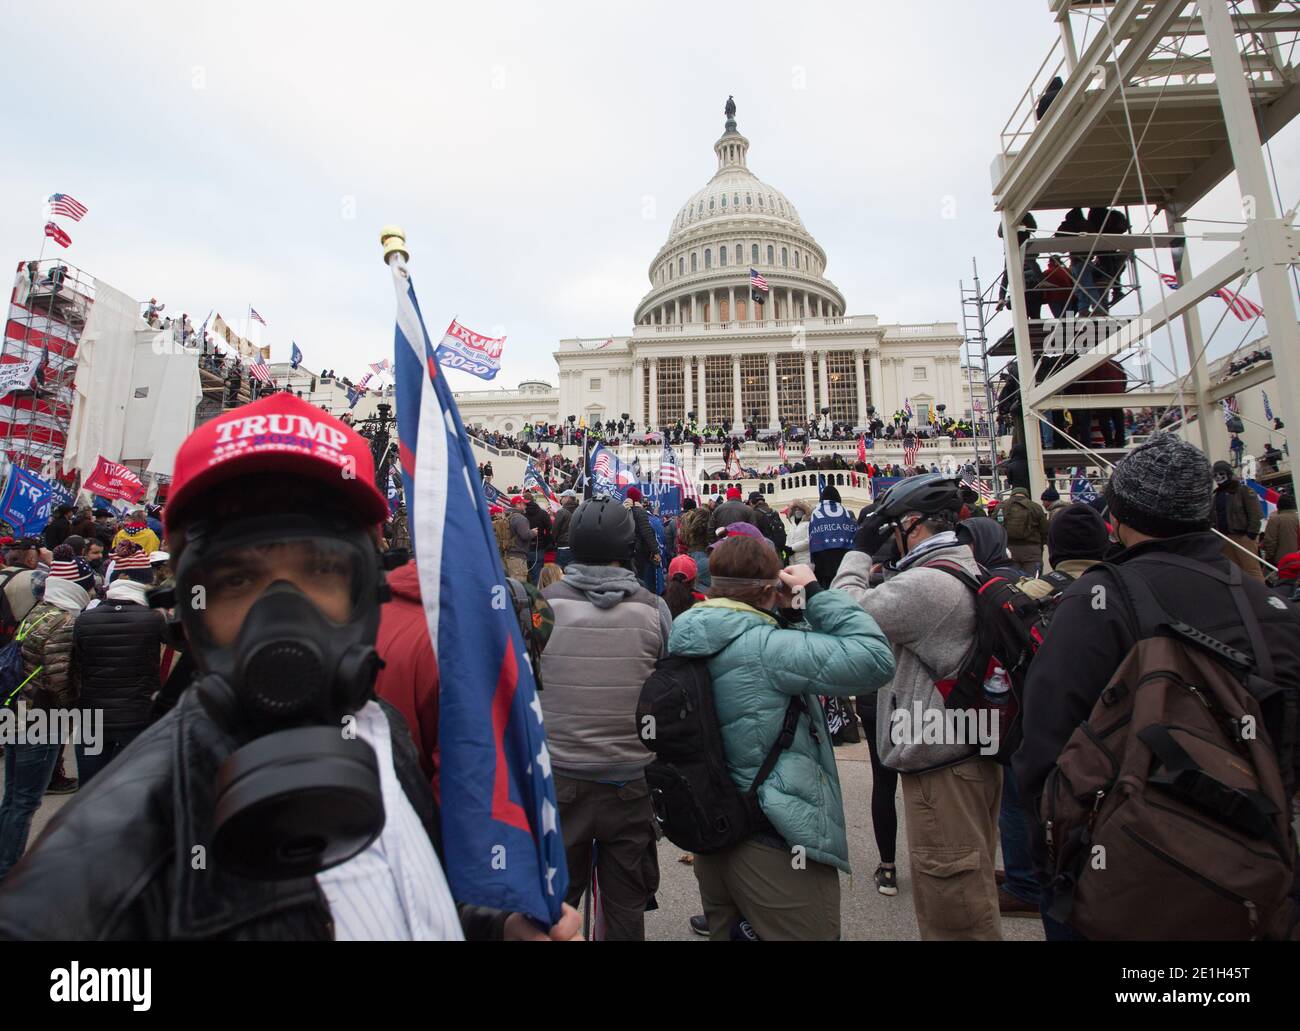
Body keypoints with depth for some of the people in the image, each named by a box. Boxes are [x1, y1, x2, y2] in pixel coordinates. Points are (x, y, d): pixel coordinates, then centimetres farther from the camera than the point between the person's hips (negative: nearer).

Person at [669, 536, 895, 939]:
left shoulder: (694, 647, 1)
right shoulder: (762, 647, -24)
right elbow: (876, 658, -25)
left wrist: (784, 610, 0)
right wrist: (814, 591, -17)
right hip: (777, 848, -8)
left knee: (727, 931, 24)